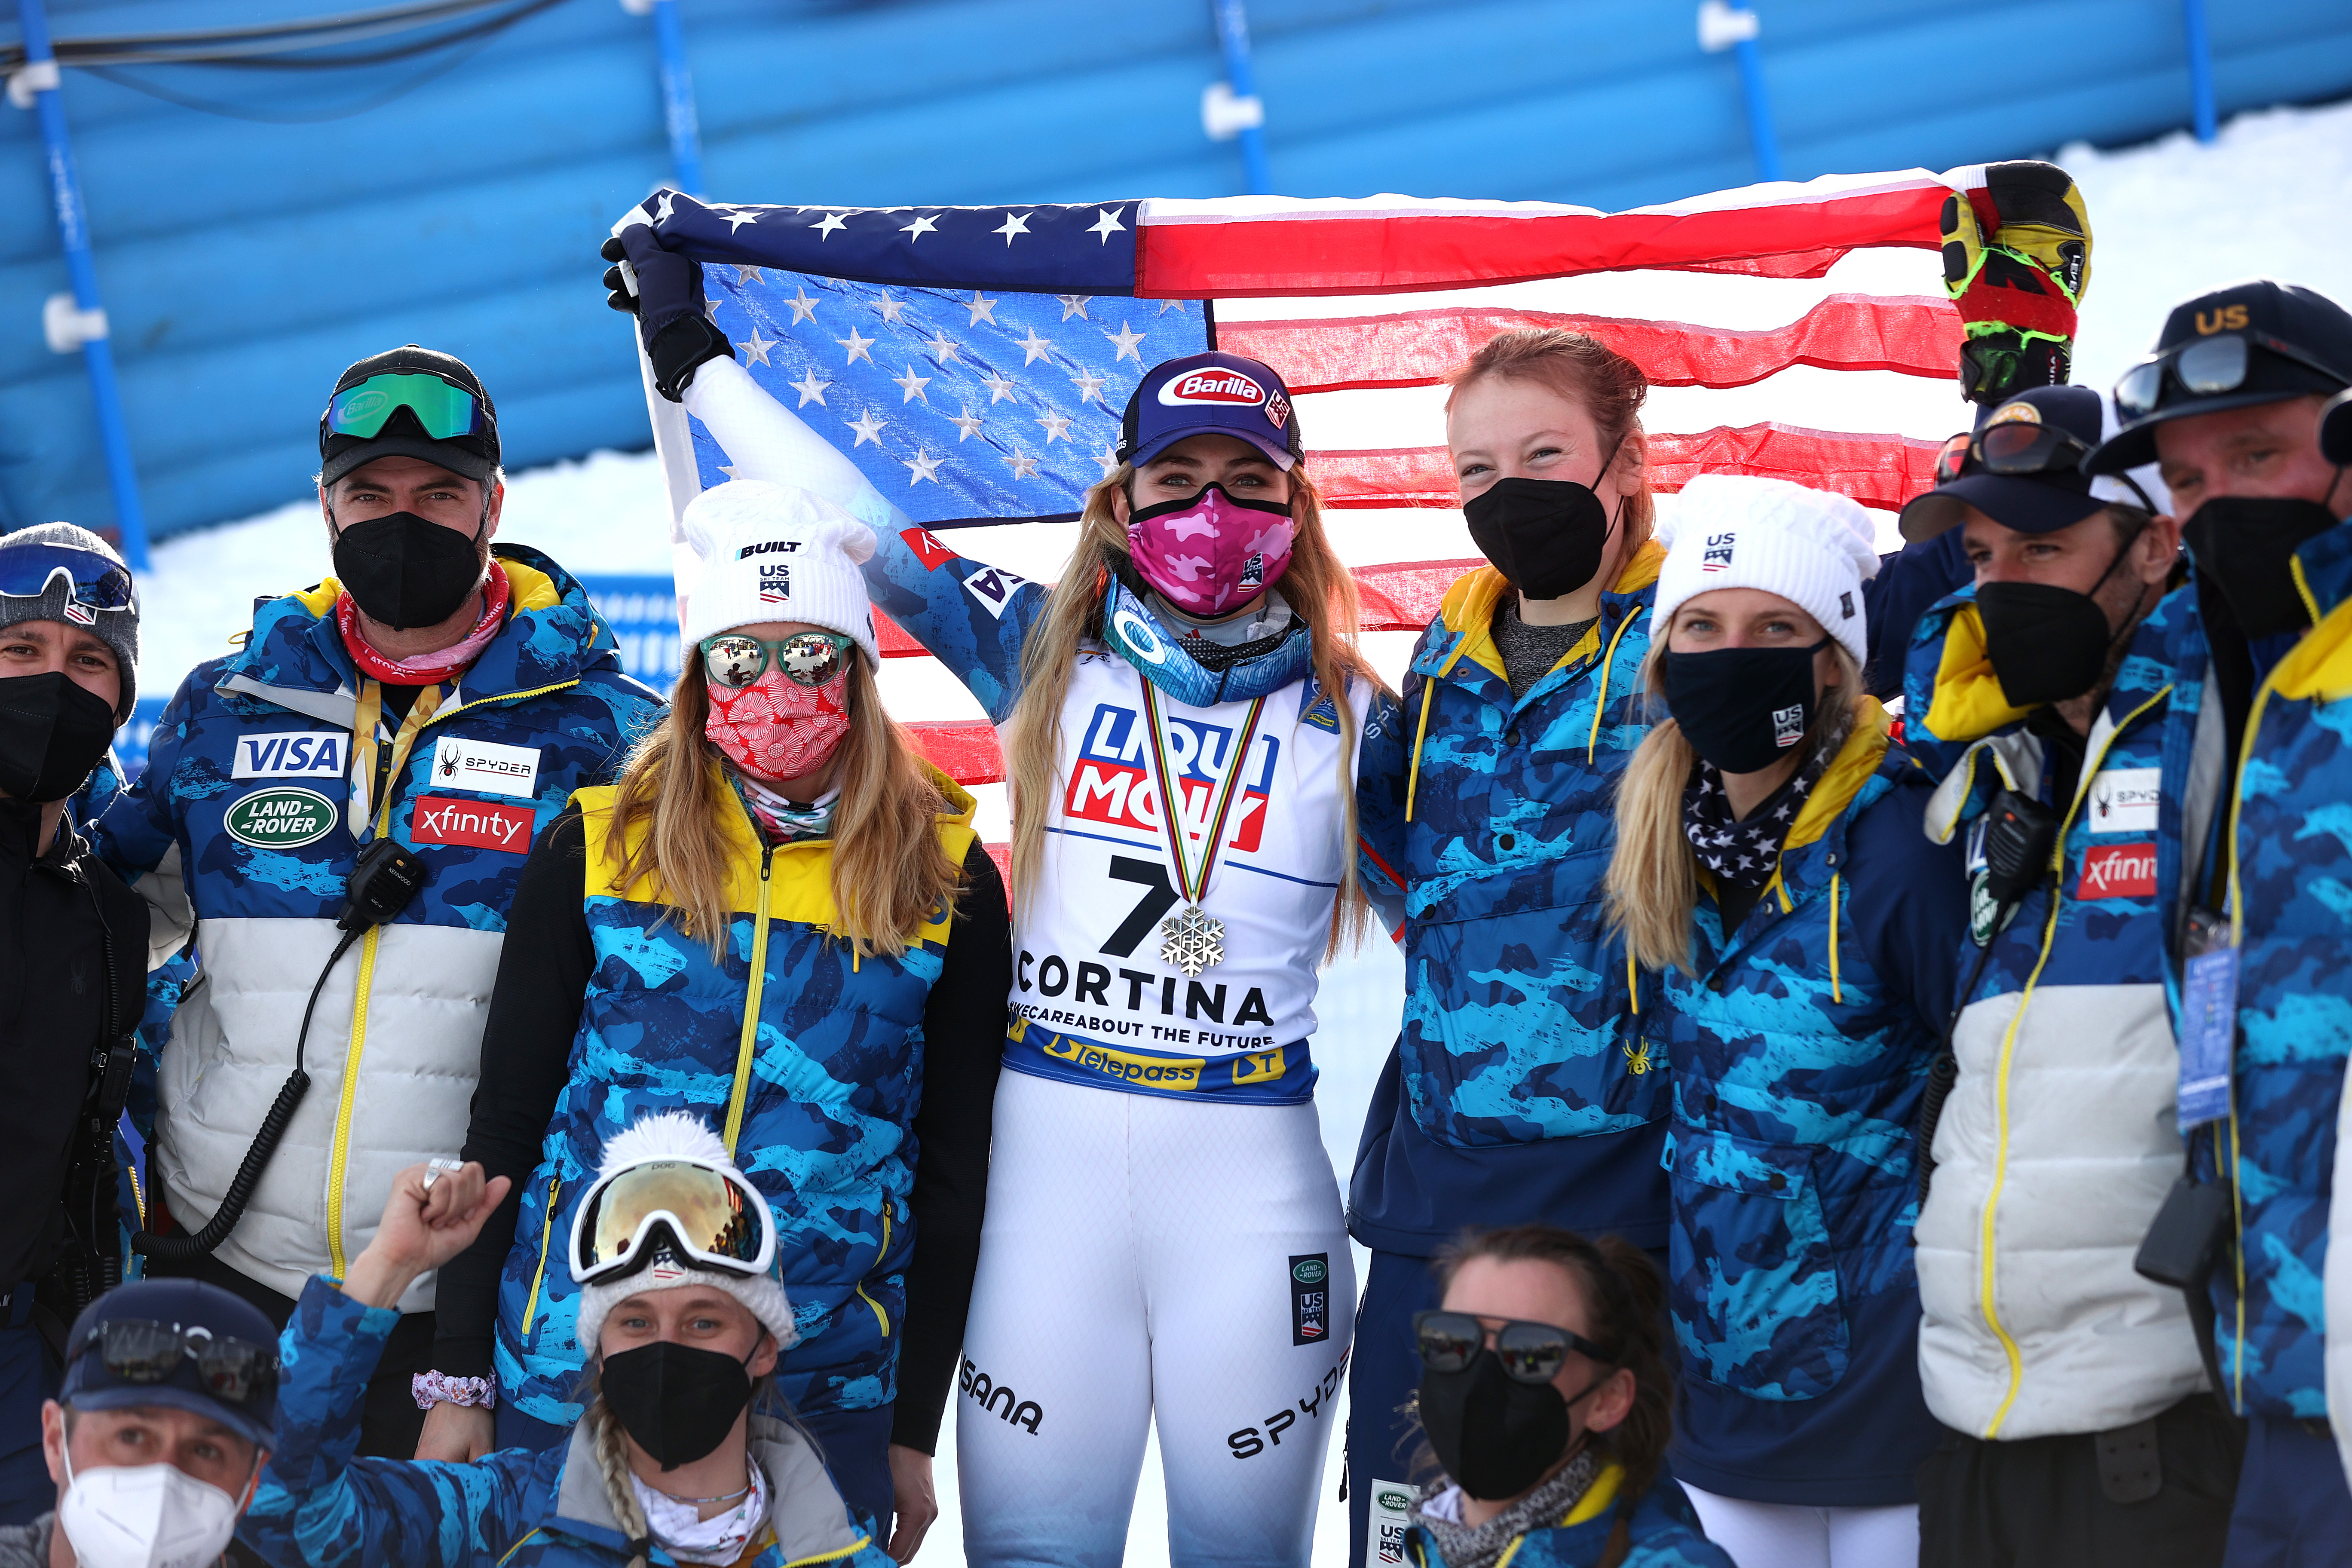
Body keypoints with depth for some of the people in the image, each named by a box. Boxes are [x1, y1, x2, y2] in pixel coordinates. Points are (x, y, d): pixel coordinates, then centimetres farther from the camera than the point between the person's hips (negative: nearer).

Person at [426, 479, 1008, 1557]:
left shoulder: (945, 880, 1)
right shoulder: (599, 848, 0)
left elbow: (952, 1170, 6)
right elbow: (506, 1122, 4)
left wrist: (916, 1430, 5)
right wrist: (457, 1380, 1)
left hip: (824, 1396, 0)